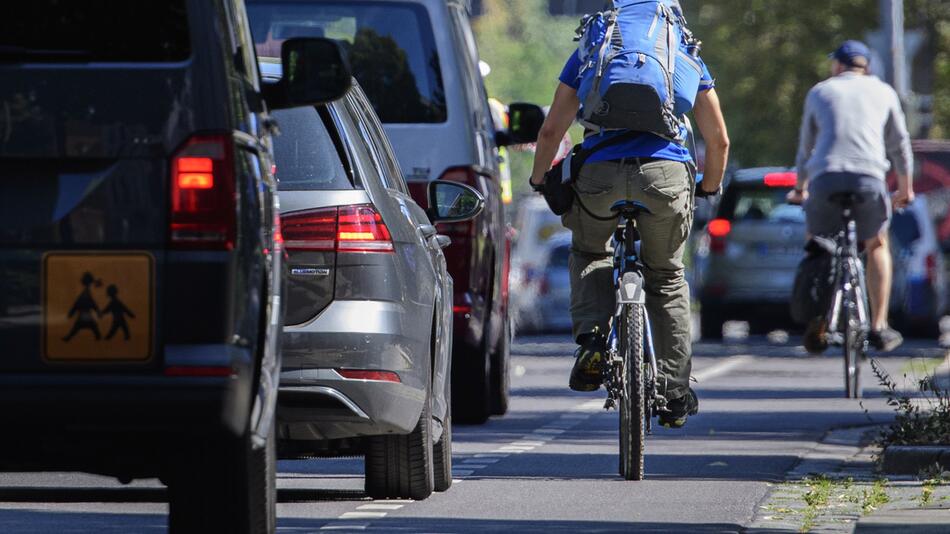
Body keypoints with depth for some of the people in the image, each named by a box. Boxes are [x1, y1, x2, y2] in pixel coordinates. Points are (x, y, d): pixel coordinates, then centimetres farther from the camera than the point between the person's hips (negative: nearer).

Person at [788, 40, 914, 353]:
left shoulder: (820, 92, 20)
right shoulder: (883, 92, 20)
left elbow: (806, 148, 27)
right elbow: (900, 145, 24)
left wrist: (800, 189, 41)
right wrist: (905, 189, 36)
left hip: (825, 177, 0)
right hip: (869, 176, 0)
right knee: (877, 246, 21)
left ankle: (817, 324, 3)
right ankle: (879, 328, 14)